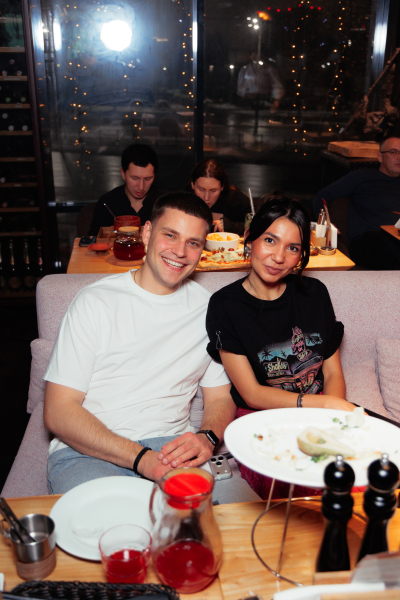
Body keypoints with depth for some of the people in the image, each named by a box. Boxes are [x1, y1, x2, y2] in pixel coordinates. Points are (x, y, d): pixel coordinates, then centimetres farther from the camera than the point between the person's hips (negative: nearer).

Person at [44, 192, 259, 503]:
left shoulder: (208, 309, 10)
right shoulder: (95, 302, -2)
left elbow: (220, 398, 13)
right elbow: (58, 412, -7)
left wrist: (207, 438, -12)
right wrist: (141, 457, -20)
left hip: (171, 445, 4)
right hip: (88, 451, -3)